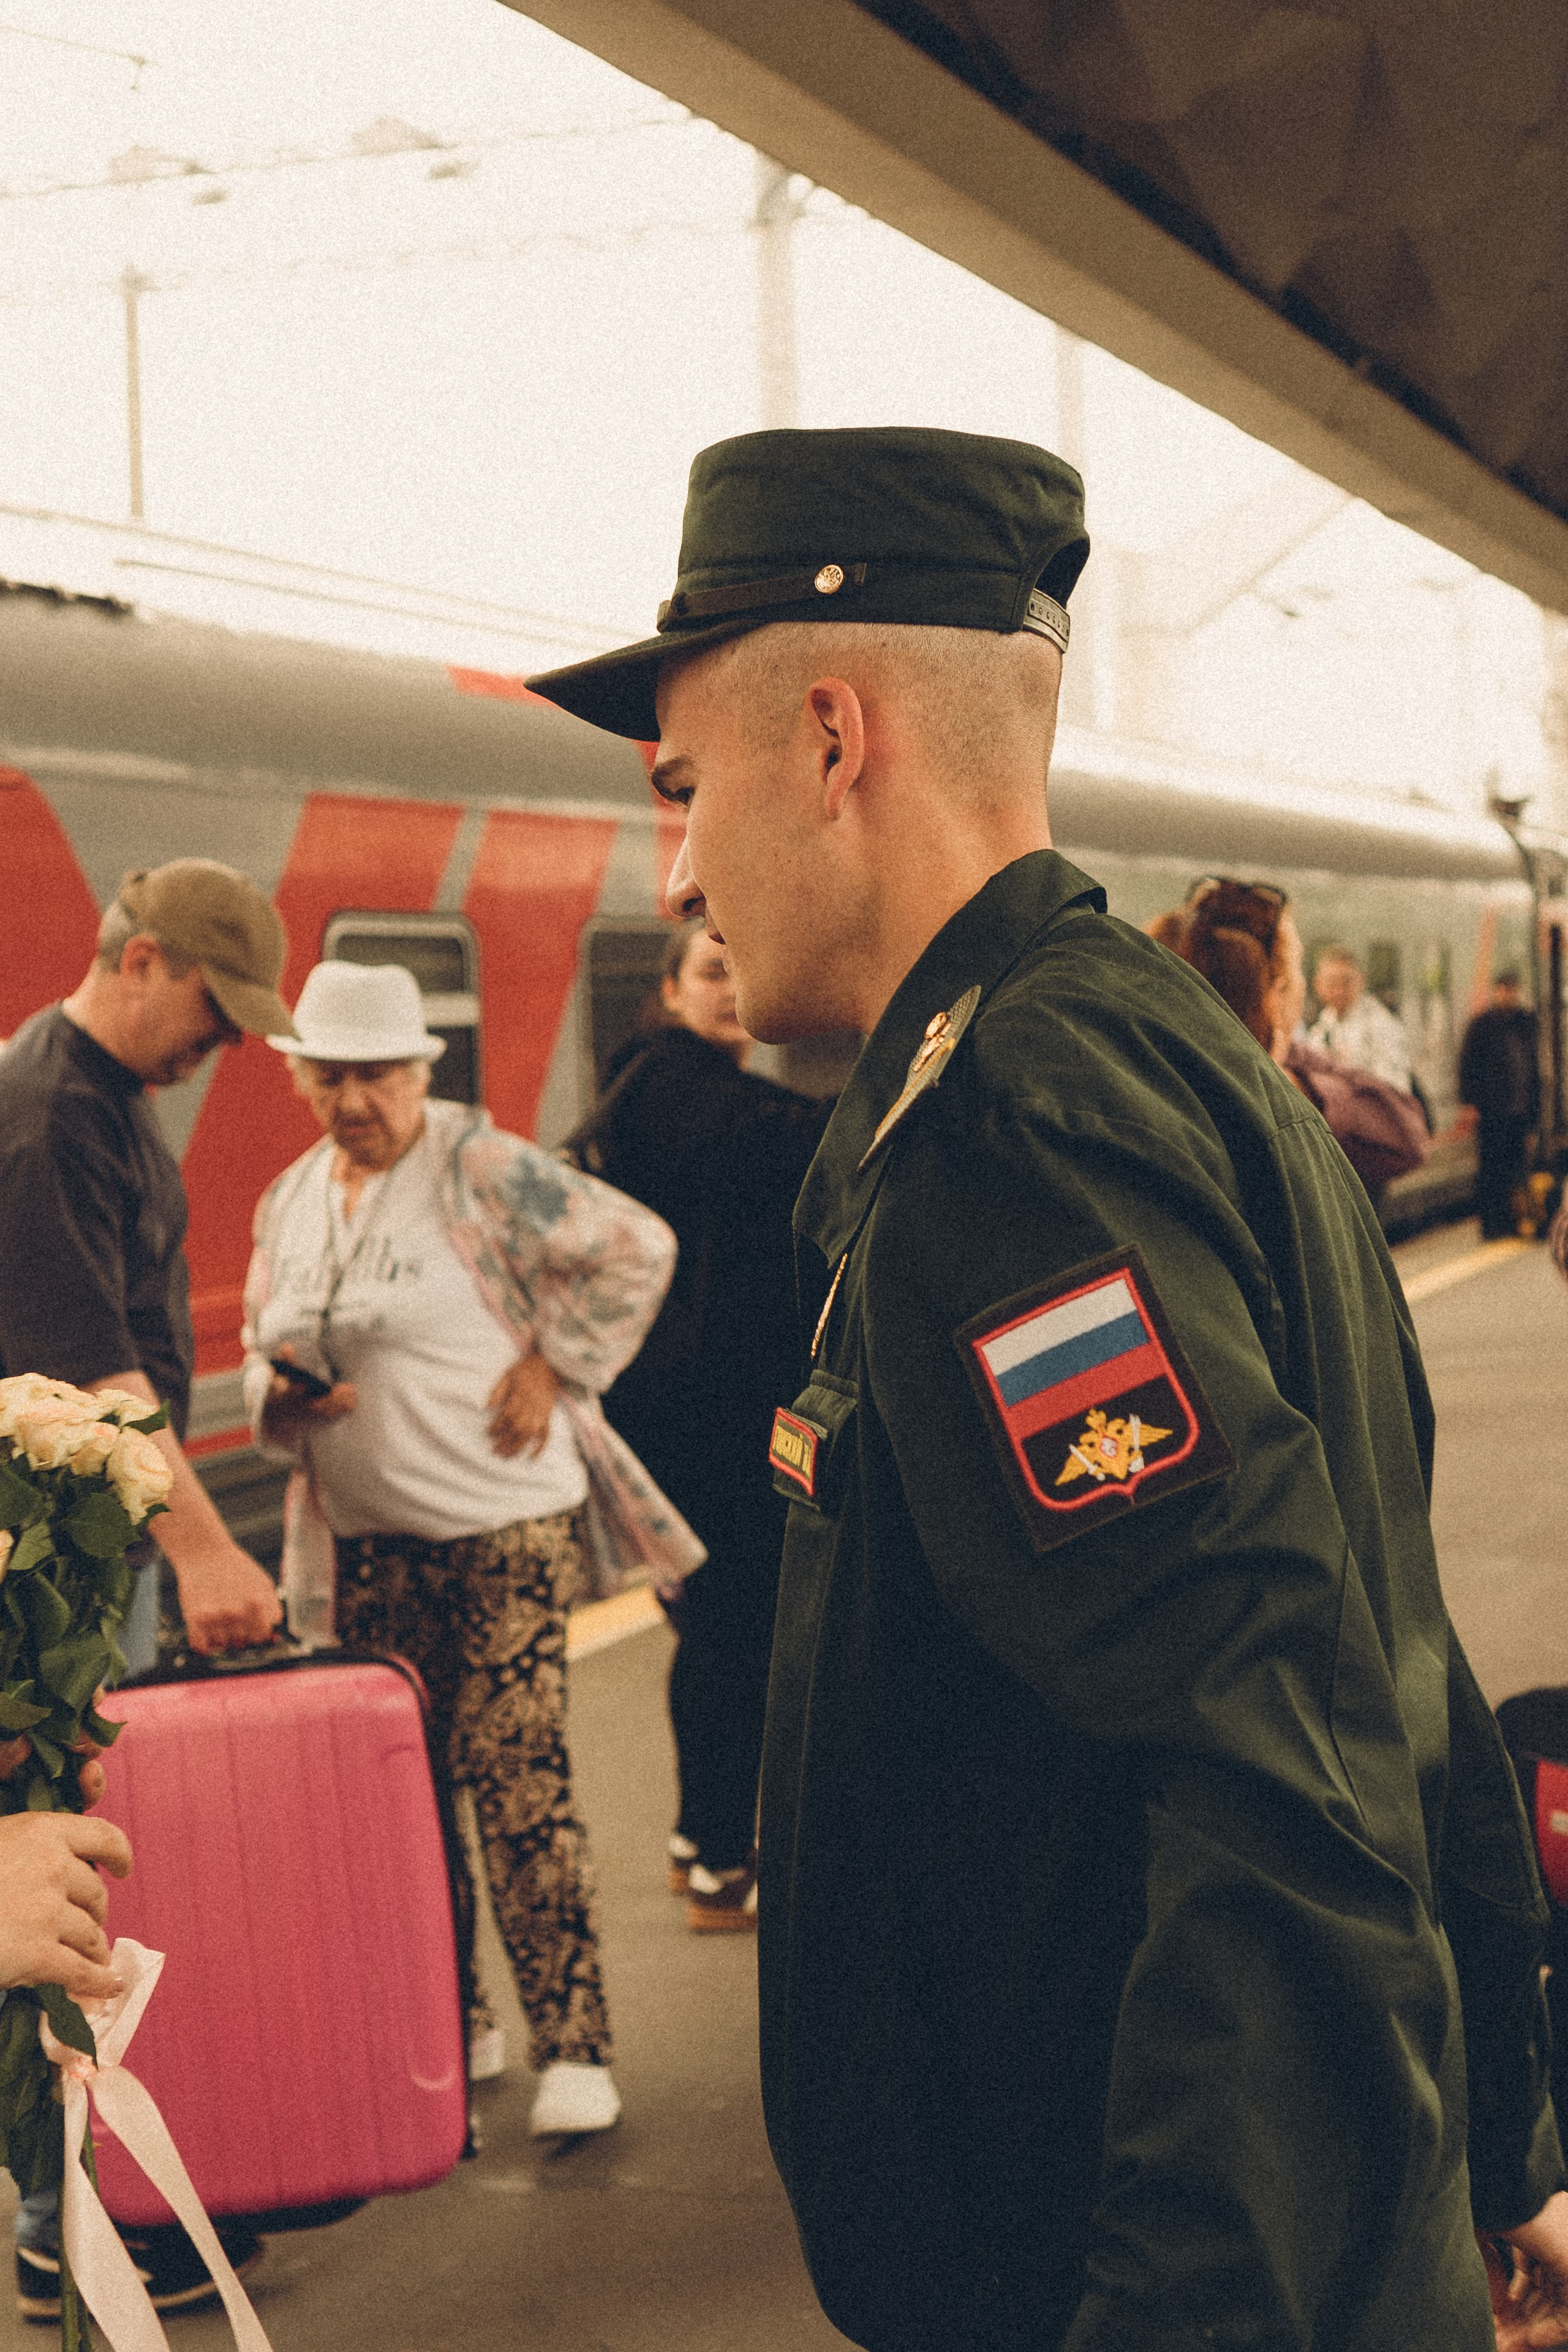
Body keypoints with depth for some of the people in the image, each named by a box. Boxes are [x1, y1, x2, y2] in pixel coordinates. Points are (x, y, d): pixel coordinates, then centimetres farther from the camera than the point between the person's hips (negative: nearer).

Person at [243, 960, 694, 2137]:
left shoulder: (481, 1167, -10)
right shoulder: (290, 1202, 10)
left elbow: (635, 1248, -12)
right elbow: (263, 1356, 19)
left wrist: (551, 1369, -12)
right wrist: (285, 1394, -4)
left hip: (507, 1523, -7)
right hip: (372, 1539, 7)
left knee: (518, 1775, -9)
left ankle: (573, 2046, -2)